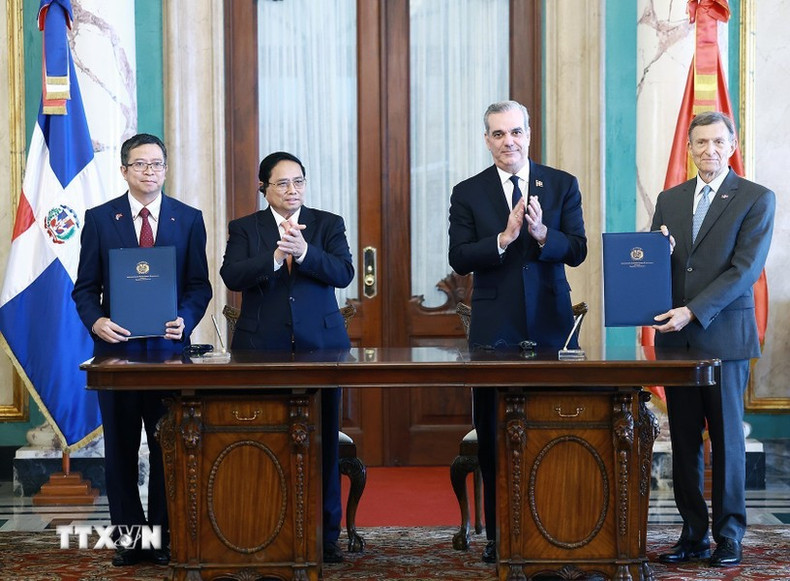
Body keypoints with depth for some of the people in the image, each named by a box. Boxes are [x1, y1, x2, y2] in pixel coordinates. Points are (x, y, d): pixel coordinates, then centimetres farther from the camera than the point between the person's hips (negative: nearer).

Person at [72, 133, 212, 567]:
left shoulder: (189, 219, 6)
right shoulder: (99, 218, 6)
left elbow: (199, 284, 5)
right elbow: (85, 287, 5)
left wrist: (185, 319, -13)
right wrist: (95, 321, -13)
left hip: (169, 347, 0)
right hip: (116, 346, 0)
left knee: (169, 446, 3)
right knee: (120, 447, 6)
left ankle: (166, 538, 12)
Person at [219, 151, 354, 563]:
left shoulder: (328, 224, 9)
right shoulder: (244, 228, 8)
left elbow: (344, 273, -5)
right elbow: (231, 276, -8)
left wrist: (305, 253, -21)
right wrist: (274, 257, -21)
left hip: (320, 346, 1)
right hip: (262, 350, 0)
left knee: (323, 443, 2)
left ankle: (325, 535, 10)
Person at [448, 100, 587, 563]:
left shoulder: (563, 185, 6)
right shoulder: (468, 193, 5)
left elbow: (577, 250, -2)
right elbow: (459, 259, -4)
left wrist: (542, 234, -20)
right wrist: (504, 238, -18)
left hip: (551, 325, 0)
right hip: (495, 329, 0)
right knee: (493, 436, 3)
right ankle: (498, 533, 12)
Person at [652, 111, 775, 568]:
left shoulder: (757, 199, -1)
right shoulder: (670, 200, 14)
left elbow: (746, 269, -10)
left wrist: (693, 312, -18)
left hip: (725, 335, -4)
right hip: (676, 336, 4)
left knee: (727, 436, 1)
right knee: (684, 439, 6)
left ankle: (729, 536, 10)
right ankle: (693, 534, 12)